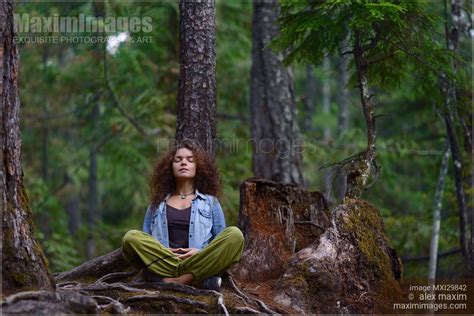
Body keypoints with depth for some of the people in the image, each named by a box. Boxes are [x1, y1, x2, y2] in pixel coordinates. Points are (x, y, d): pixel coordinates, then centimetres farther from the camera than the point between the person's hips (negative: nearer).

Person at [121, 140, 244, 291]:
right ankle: (201, 280, -30)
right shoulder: (158, 203, 24)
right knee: (131, 237, -27)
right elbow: (144, 242, 17)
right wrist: (159, 251, -6)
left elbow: (224, 244, 14)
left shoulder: (210, 202, 21)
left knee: (235, 235, -25)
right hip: (161, 264, 1)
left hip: (199, 264, -1)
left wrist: (202, 253, -7)